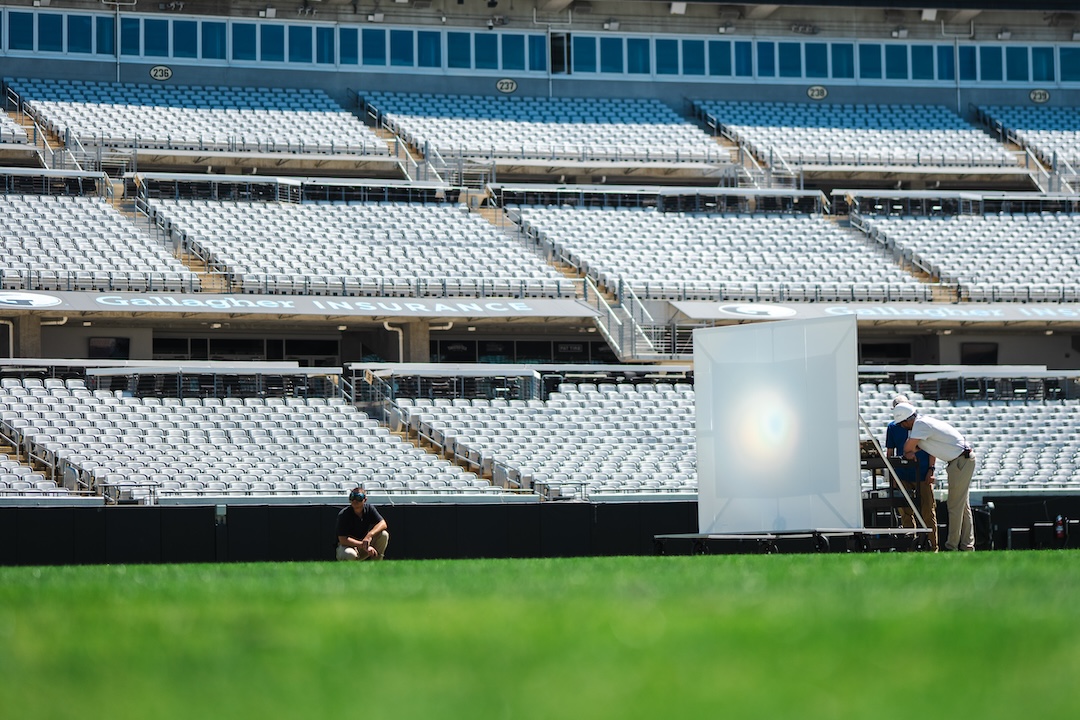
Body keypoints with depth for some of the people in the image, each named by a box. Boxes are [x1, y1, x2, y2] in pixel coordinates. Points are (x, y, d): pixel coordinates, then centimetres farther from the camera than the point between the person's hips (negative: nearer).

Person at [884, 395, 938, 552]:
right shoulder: (893, 427, 10)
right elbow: (890, 452, 13)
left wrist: (931, 469, -3)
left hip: (923, 475, -2)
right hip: (902, 476, 2)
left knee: (928, 512, -2)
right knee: (906, 512, 1)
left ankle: (933, 546, 1)